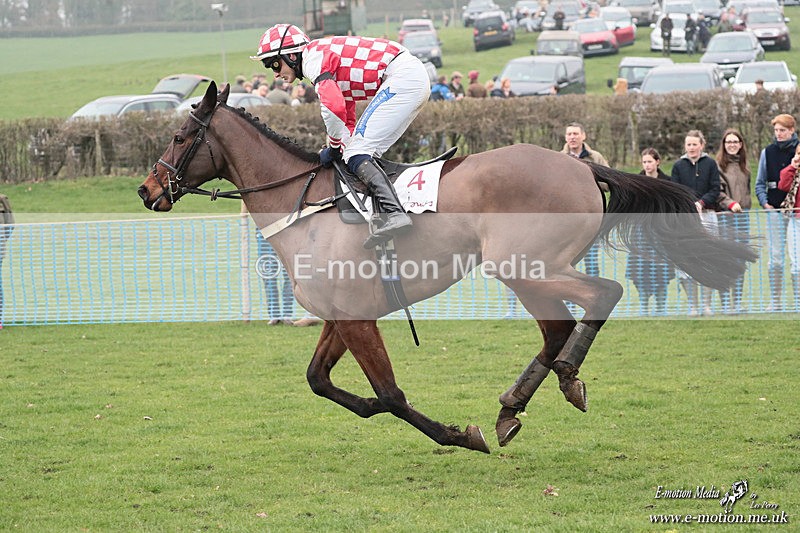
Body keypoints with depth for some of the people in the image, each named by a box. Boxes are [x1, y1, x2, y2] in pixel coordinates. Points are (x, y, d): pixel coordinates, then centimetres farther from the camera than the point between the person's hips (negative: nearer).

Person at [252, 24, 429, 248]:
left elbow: (333, 107, -20)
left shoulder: (313, 58, -7)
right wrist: (338, 147, 16)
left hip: (402, 76, -10)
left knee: (356, 153, -15)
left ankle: (394, 214, -32)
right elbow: (348, 118, 30)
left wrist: (335, 148, -5)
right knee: (366, 153, 12)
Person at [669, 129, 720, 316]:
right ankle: (692, 306, 2)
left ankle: (707, 305, 4)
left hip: (706, 215, -1)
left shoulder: (710, 164, 7)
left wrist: (701, 202, -13)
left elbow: (715, 190, 3)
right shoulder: (678, 166, 10)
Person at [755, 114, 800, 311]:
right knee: (775, 257, 7)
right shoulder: (768, 152, 9)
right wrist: (764, 202, 0)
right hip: (774, 210, 3)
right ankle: (775, 300, 12)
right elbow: (760, 182, 14)